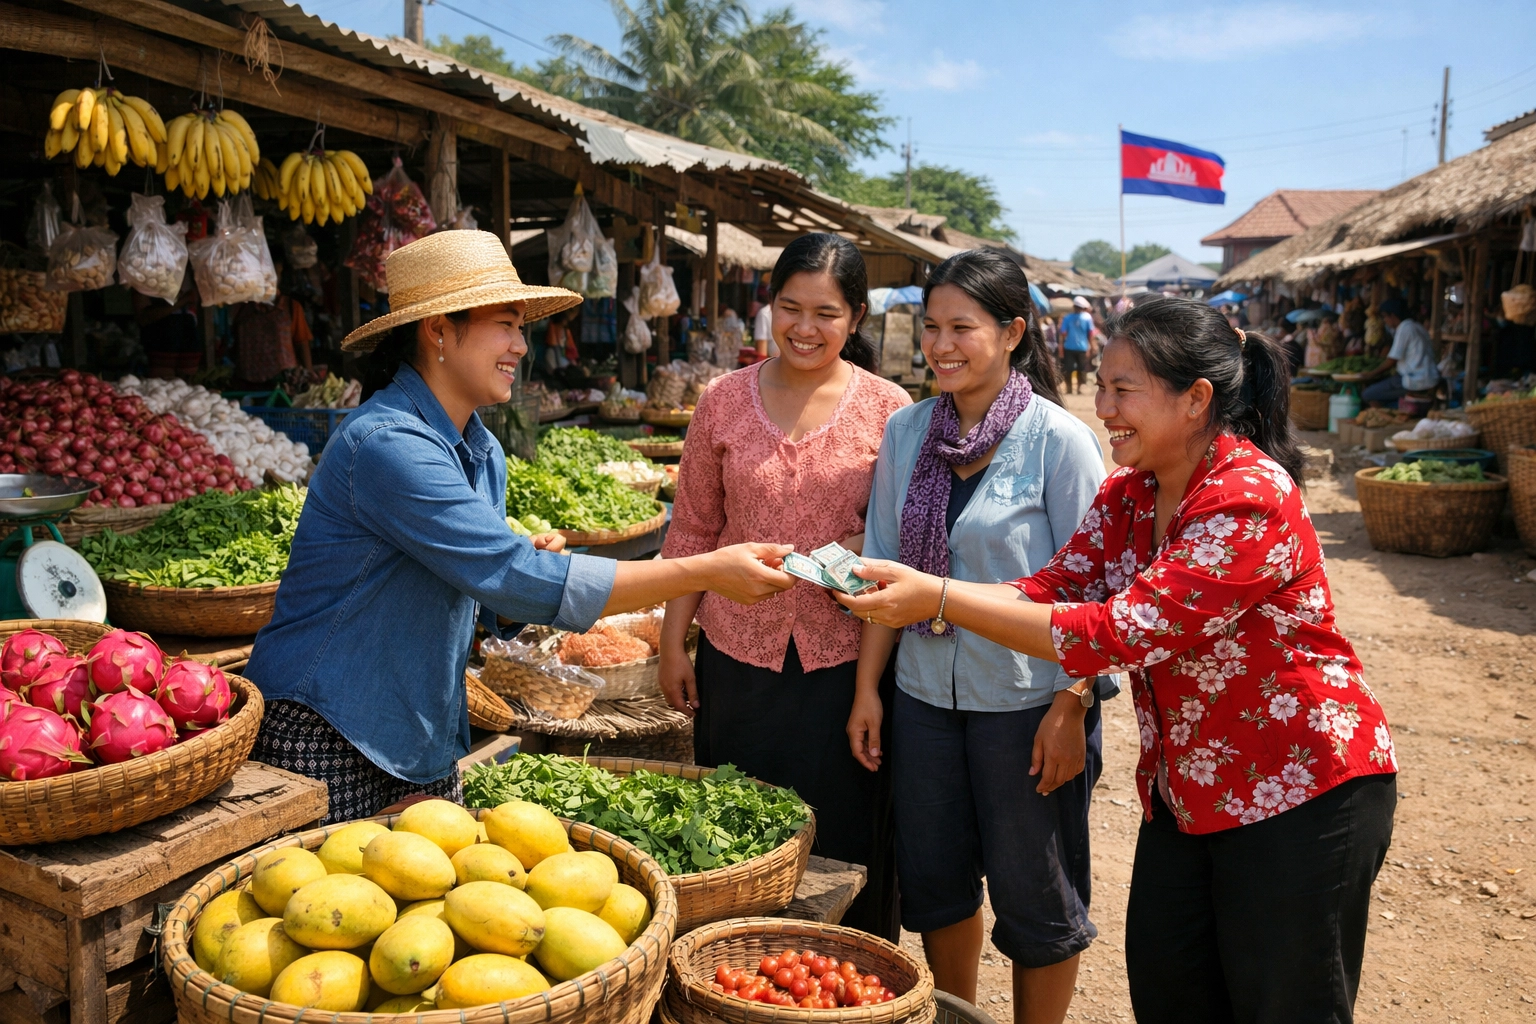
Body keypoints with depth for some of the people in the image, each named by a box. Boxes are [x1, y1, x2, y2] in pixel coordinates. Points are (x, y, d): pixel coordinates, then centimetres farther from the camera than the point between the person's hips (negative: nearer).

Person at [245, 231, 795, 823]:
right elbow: (514, 577, -31)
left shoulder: (484, 453, 4)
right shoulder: (386, 445, -24)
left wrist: (530, 570, -13)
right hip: (327, 740, -7)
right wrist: (706, 571, -30)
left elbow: (494, 608, 11)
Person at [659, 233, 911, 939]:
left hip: (846, 659, -2)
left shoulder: (888, 408, -2)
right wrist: (672, 643, 7)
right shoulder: (724, 400, 3)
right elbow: (693, 530, 8)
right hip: (740, 652, 2)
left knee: (845, 842, 9)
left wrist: (864, 549, -17)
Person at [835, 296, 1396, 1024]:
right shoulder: (1131, 493, 1)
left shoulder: (1250, 501, -27)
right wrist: (912, 591, -21)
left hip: (1301, 796, -8)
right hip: (1185, 792, 8)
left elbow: (1116, 633, -32)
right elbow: (1050, 589, -6)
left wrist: (937, 598, -32)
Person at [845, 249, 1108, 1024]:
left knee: (1033, 894, 10)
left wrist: (1069, 709, -15)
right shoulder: (906, 432, 2)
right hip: (926, 695, 5)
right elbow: (884, 571, 7)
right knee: (932, 879, 17)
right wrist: (867, 687, 4)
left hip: (1026, 701, -5)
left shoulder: (1059, 440, -11)